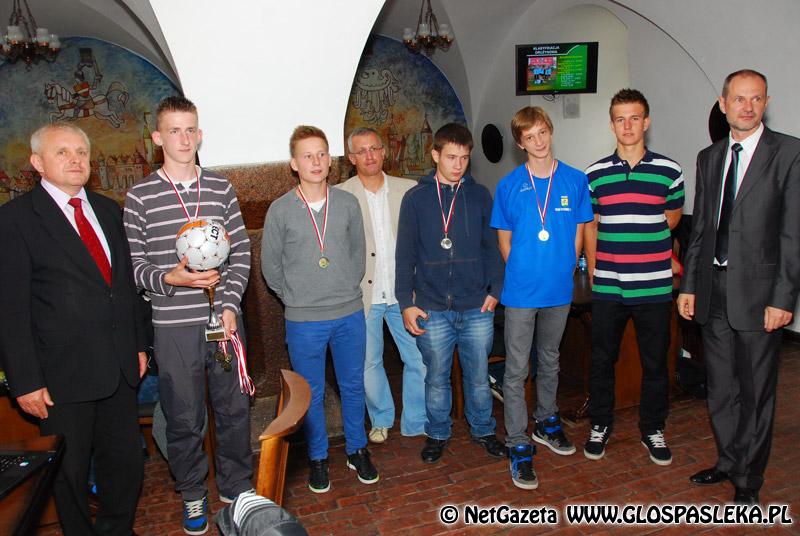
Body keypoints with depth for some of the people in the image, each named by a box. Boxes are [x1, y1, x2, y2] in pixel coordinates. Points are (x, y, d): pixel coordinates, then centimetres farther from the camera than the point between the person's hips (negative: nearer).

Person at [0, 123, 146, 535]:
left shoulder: (107, 209, 10)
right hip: (63, 373, -5)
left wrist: (137, 344, 13)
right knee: (71, 471, 11)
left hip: (119, 368, 5)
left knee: (126, 463, 15)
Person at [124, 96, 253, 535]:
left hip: (224, 318, 2)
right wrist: (170, 279, -21)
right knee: (184, 419, 10)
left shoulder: (221, 188, 5)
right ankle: (193, 494, 33)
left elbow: (241, 252, 4)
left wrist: (230, 304, -6)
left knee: (234, 409, 13)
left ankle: (237, 488, 34)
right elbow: (134, 265, -1)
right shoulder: (140, 195, -1)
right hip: (173, 326, -2)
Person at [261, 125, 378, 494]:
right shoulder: (280, 210, -7)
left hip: (350, 314, 2)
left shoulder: (348, 204, -1)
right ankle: (318, 458, 30)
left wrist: (349, 289, 6)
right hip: (304, 321, -2)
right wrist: (295, 298, 1)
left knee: (353, 386, 15)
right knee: (311, 394, 11)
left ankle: (357, 450, 34)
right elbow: (270, 265, 2)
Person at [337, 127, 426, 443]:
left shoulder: (408, 190, 4)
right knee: (369, 363, 13)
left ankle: (416, 423, 26)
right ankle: (381, 420, 36)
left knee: (419, 360, 6)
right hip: (363, 295, -1)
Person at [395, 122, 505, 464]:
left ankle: (482, 430, 32)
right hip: (433, 309, -1)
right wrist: (406, 302, -4)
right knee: (436, 378, 11)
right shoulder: (416, 198, 0)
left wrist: (494, 290, 0)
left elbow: (491, 247, 9)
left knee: (478, 375, 12)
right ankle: (438, 433, 30)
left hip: (477, 307, 1)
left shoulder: (479, 196, 5)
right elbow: (405, 255, 0)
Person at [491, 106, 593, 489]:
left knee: (549, 361, 20)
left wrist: (563, 269, 2)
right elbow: (504, 240, 3)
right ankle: (519, 445, 10)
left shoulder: (575, 180, 0)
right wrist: (523, 272, 1)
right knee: (516, 370, 0)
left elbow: (579, 232, 7)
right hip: (521, 290, -2)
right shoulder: (509, 185, -4)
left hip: (559, 289, 3)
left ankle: (546, 423, 38)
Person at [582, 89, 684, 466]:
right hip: (606, 287, 1)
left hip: (654, 287, 0)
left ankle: (653, 430, 29)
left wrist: (639, 237, 7)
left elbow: (673, 217, 15)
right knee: (601, 361, 10)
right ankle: (600, 425, 29)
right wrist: (593, 274, 6)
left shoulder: (668, 171, 1)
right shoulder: (595, 174, 3)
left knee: (655, 363, 10)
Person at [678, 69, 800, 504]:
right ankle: (728, 461, 35)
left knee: (756, 391, 7)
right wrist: (688, 285, 9)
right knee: (720, 388, 16)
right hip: (712, 289, 5)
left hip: (758, 291, -5)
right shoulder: (709, 157, 11)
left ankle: (748, 480, 23)